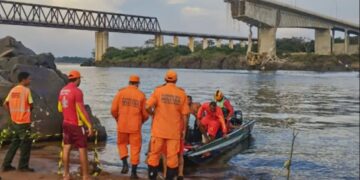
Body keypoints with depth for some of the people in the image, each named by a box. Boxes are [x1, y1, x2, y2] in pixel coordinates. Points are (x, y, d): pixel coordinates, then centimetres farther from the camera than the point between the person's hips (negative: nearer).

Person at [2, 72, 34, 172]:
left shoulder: (13, 90, 8)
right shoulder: (26, 90, -12)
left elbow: (5, 104, 9)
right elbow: (31, 105, -9)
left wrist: (12, 114, 13)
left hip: (14, 121, 7)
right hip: (24, 122, -7)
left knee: (14, 143, 17)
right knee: (26, 144, 4)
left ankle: (6, 165, 18)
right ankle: (23, 166, 9)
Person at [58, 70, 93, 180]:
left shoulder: (62, 91, 6)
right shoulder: (77, 91, -18)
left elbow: (60, 108, 16)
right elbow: (82, 111, -21)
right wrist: (89, 126, -18)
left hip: (66, 123, 8)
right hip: (77, 125, -8)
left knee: (66, 148, 10)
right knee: (82, 149, -1)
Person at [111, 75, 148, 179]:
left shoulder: (121, 92, -2)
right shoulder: (141, 95, -2)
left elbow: (113, 109, -4)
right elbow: (145, 113, -1)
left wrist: (117, 119, 16)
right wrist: (141, 121, 20)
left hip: (122, 125, 1)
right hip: (135, 126, -1)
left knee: (122, 143, 21)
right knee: (135, 147, 8)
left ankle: (125, 163, 2)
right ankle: (133, 172, 9)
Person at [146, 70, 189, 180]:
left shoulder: (158, 91, -4)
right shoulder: (182, 93, 0)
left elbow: (147, 107, -11)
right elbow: (184, 114, -1)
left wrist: (153, 113, 10)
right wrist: (184, 129, 8)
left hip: (159, 129, 0)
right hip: (174, 130, 0)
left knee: (154, 154, 9)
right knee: (172, 156, 6)